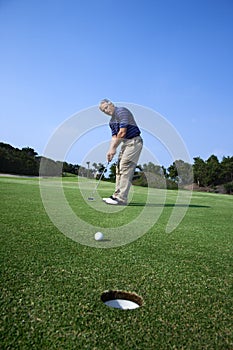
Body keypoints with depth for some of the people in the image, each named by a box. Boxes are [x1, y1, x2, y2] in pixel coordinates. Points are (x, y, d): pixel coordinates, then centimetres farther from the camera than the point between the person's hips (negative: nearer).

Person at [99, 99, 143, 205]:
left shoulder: (121, 111, -11)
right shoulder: (111, 121, 17)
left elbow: (122, 132, -19)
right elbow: (114, 137, 10)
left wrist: (113, 148, -13)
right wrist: (111, 150, -7)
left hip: (134, 142, -10)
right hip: (125, 143, 10)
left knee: (125, 168, -16)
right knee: (119, 168, 7)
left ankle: (121, 198, -16)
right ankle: (117, 195, 11)